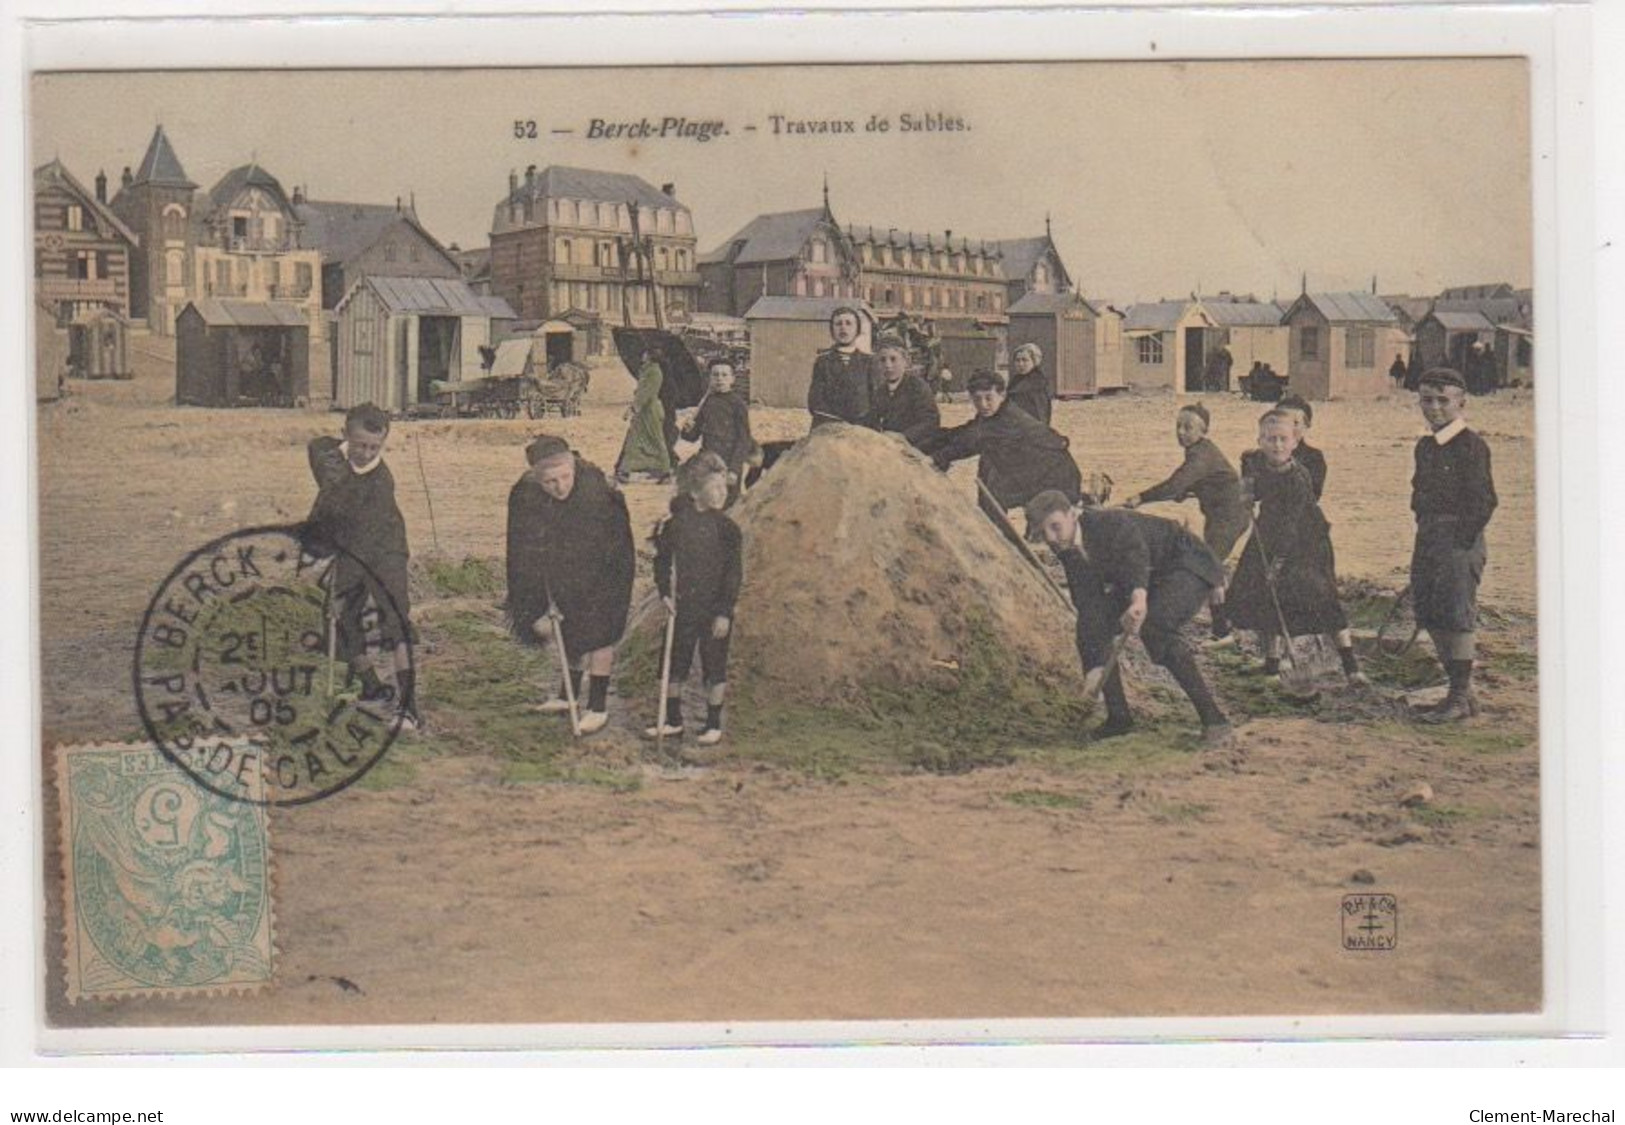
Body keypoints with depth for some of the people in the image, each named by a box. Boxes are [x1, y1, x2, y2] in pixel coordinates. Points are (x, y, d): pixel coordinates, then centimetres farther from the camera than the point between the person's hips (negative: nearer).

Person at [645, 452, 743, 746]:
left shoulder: (726, 529, -10)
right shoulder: (675, 524, -4)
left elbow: (734, 574, -9)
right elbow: (663, 561, 7)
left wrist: (725, 612, -12)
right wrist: (665, 592, -3)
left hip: (715, 611, -3)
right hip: (683, 607, 3)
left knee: (714, 667, 7)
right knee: (675, 663, 12)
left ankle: (713, 724, 20)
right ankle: (673, 720, 27)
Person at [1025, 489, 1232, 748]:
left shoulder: (1111, 522, -30)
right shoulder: (1068, 548, -8)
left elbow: (1136, 553, -49)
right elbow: (1089, 603, -12)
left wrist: (1139, 598, -70)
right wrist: (1096, 667, -23)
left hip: (1187, 568, -9)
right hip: (1146, 581, 9)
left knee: (1153, 626, -34)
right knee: (1090, 629, -1)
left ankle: (1213, 719, -29)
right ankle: (1118, 716, 15)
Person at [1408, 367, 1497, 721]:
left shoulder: (1472, 445, -9)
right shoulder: (1425, 447, 15)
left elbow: (1484, 500, -12)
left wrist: (1464, 540, -15)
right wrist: (1425, 537, 13)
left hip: (1460, 538, -9)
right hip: (1427, 538, 9)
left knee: (1457, 616, -8)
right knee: (1432, 617, 9)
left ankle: (1461, 698, -4)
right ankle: (1459, 690, 19)